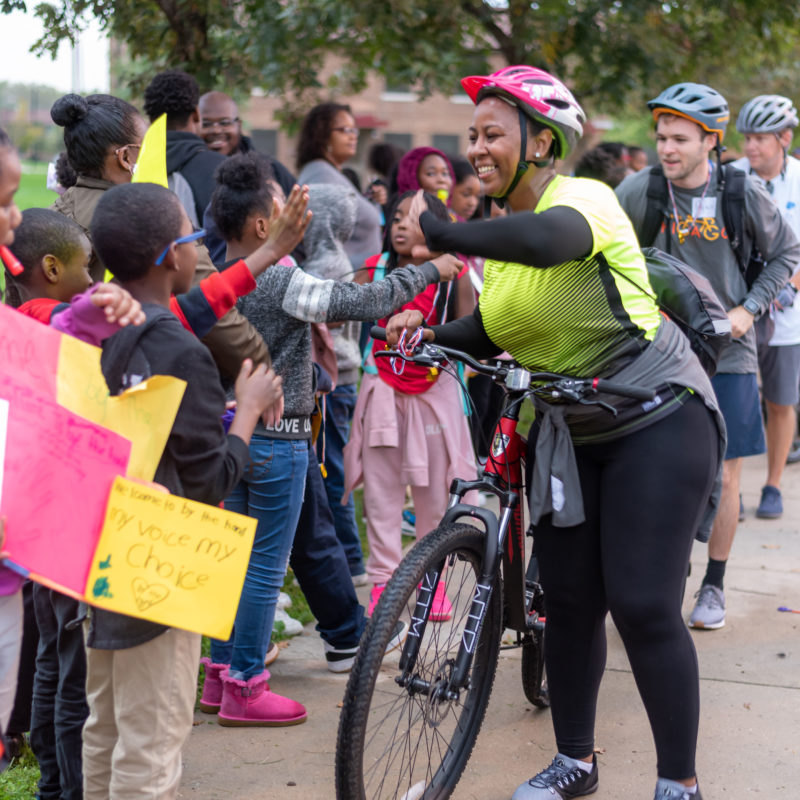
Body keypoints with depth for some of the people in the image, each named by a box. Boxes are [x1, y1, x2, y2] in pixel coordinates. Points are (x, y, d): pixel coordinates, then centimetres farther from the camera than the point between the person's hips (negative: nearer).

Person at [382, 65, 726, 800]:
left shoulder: (584, 197, -18)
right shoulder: (503, 231, 5)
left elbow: (548, 238, -43)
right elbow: (490, 332, 12)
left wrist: (436, 231, -37)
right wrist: (429, 332, -7)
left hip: (655, 422, -7)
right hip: (569, 434, 7)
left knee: (643, 607, -9)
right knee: (569, 601, 8)